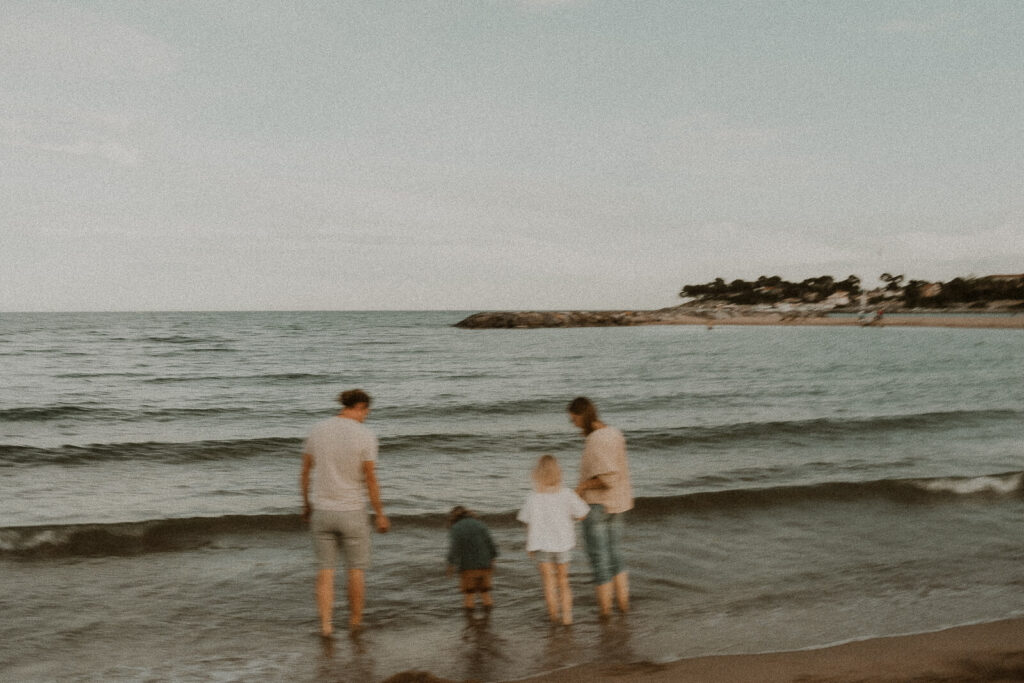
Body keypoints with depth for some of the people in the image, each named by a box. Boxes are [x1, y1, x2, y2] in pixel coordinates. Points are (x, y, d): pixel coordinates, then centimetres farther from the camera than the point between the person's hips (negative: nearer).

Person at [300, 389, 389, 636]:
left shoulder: (318, 430, 0)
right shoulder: (365, 435, -13)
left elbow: (305, 472, 5)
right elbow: (370, 480, -11)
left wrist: (306, 504, 18)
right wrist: (380, 514, -1)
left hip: (322, 511, 3)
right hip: (352, 513, -3)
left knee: (325, 570, 9)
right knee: (356, 569, 13)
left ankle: (325, 625, 2)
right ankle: (355, 622, 24)